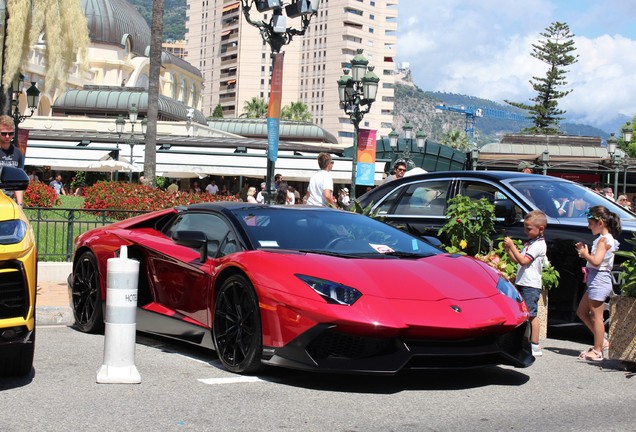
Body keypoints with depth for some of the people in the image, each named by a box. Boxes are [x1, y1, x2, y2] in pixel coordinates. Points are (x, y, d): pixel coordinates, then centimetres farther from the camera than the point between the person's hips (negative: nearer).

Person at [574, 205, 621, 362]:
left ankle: (597, 351, 2)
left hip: (599, 280, -11)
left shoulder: (604, 239, -16)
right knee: (581, 312, 18)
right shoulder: (604, 238, 14)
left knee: (595, 316, -4)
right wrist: (584, 252, 3)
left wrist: (585, 254, -11)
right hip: (595, 280, 11)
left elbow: (596, 261, -26)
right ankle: (601, 340, 23)